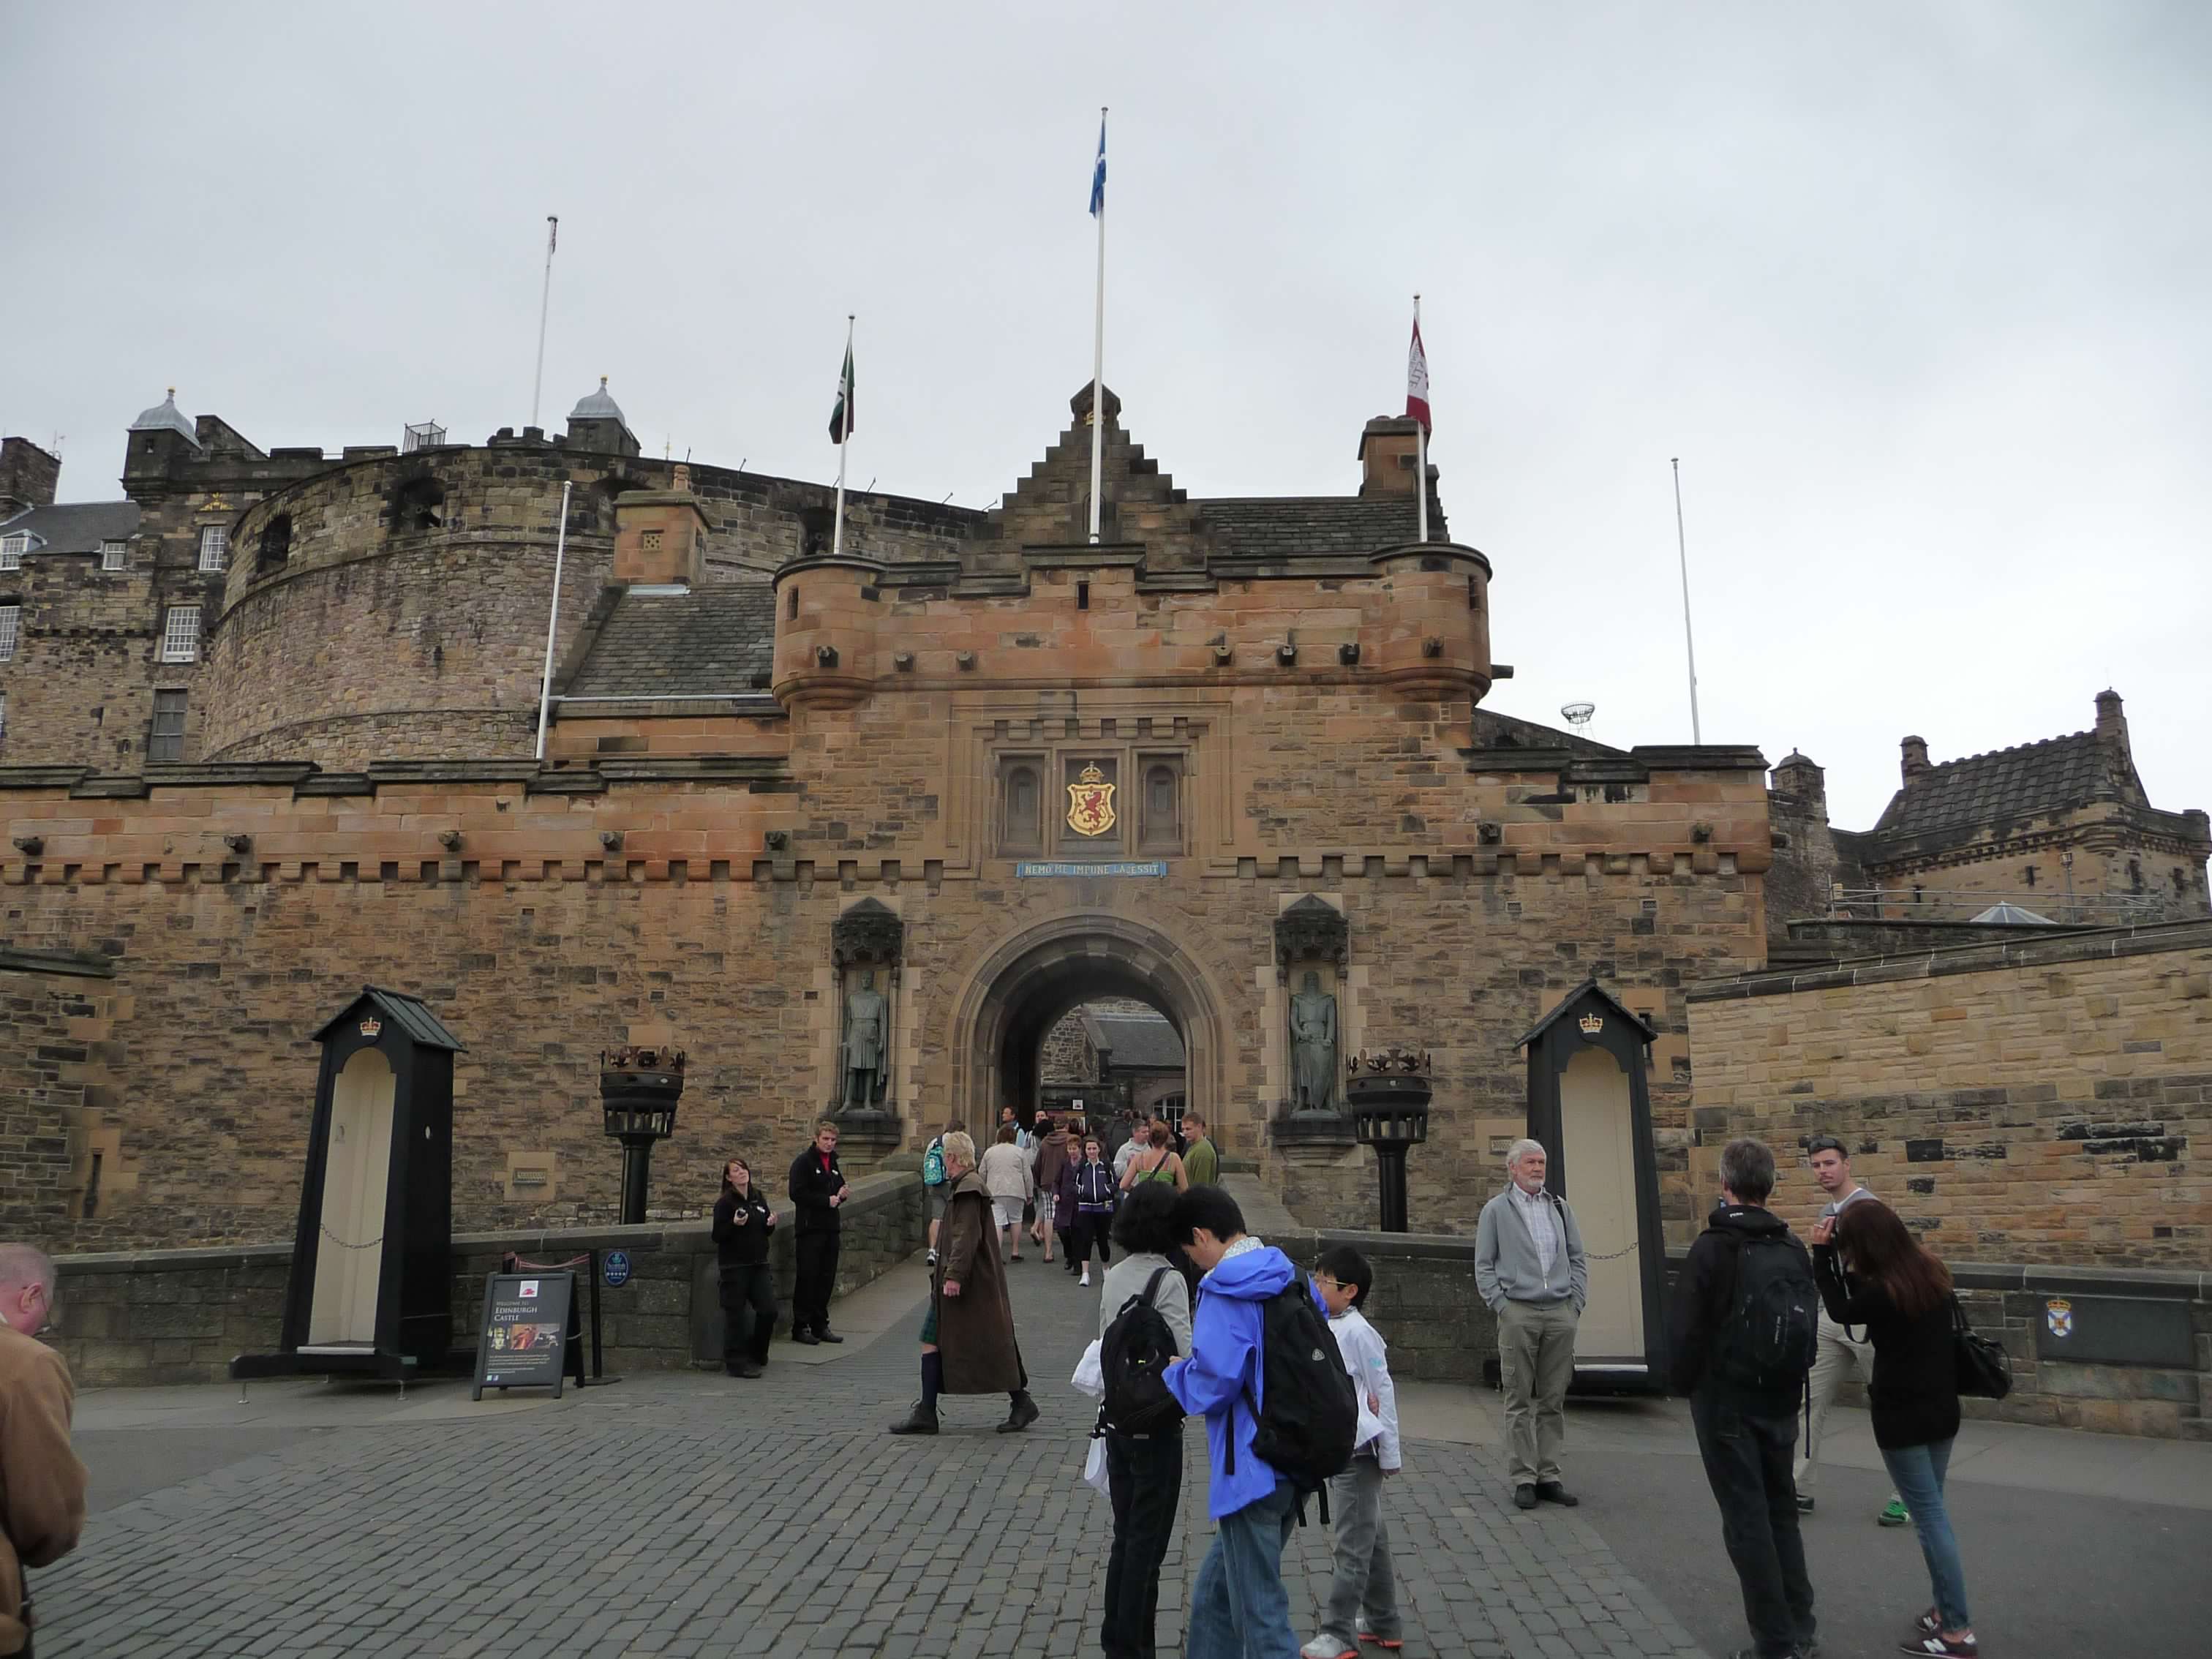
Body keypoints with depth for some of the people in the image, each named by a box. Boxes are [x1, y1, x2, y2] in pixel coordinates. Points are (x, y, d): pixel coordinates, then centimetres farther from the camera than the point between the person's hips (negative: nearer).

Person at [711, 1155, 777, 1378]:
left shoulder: (759, 1199, 10)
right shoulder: (725, 1203, -8)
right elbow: (717, 1236, -10)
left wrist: (771, 1224, -1)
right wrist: (735, 1224, -25)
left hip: (759, 1264, 6)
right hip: (734, 1266, -6)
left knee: (769, 1310, 3)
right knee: (735, 1315, -2)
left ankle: (756, 1353, 25)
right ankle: (737, 1362, 8)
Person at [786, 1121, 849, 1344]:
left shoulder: (833, 1163, 17)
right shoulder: (803, 1162, -7)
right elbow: (797, 1193, -16)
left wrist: (842, 1194, 4)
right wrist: (827, 1200, -16)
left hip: (830, 1227, 7)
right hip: (810, 1227, -7)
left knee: (827, 1278, 9)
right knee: (807, 1277, -5)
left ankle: (820, 1324, 17)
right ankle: (801, 1326, 2)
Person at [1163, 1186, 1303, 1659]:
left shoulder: (1224, 1292, -18)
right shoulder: (1293, 1278, 6)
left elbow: (1214, 1382, -22)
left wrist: (1174, 1373, -1)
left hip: (1252, 1469, -8)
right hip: (1298, 1462, 8)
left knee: (1260, 1611, 3)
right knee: (1219, 1584, 24)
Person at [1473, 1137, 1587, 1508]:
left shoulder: (1560, 1207, 15)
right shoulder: (1496, 1210, 4)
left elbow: (1578, 1258, 16)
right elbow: (1483, 1265, 4)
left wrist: (1576, 1301, 5)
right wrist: (1501, 1304, -6)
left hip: (1561, 1313, 3)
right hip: (1518, 1313, -3)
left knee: (1554, 1400, 6)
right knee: (1520, 1401, -1)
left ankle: (1549, 1475, 13)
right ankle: (1523, 1478, 3)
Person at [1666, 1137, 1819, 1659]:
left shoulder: (1711, 1248, -16)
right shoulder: (1793, 1250, 2)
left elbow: (1684, 1326, -14)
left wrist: (1682, 1381, 0)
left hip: (1725, 1400, -6)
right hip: (1780, 1400, 6)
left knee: (1746, 1518, 1)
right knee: (1781, 1510, 18)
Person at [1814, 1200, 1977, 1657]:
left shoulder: (1883, 1291, -24)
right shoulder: (1929, 1270, 0)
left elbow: (1842, 1312, -4)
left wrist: (1822, 1255, -3)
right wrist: (1840, 1264, 1)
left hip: (1904, 1417, -8)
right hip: (1941, 1409, 8)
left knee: (1929, 1517, -1)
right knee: (1932, 1512, 18)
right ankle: (1946, 1609, 24)